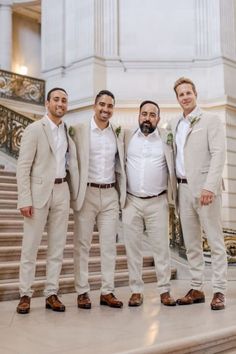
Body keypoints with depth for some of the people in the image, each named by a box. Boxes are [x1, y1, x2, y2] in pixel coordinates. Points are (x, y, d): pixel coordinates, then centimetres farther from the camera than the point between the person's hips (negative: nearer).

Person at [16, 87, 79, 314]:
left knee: (57, 247, 7)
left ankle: (51, 294, 16)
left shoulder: (69, 132, 12)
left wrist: (75, 193, 5)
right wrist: (24, 199, -14)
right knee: (30, 246, 1)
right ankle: (25, 295, 11)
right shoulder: (34, 129, -4)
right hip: (39, 191, -5)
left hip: (62, 192, 5)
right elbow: (23, 166, -8)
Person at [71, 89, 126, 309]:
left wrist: (122, 193, 9)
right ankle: (82, 292, 12)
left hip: (110, 194, 4)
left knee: (109, 245, 6)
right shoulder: (79, 130, -2)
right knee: (82, 244, 3)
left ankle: (107, 292, 14)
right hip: (86, 193, -3)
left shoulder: (118, 133, 10)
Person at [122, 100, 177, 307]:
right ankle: (136, 291, 15)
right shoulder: (127, 137, 6)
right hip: (131, 202, 1)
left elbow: (173, 168, 3)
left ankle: (165, 290, 14)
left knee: (161, 247, 4)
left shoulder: (167, 138, 3)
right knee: (133, 248, 5)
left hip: (157, 202, -1)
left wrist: (174, 198, -5)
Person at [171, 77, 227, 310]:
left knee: (215, 241, -1)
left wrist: (210, 187, -20)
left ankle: (219, 291, 6)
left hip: (204, 187, -5)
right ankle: (196, 289, 18)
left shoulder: (211, 120, -1)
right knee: (191, 243, 9)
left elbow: (218, 154, -10)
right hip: (183, 188, 6)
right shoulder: (174, 124, 15)